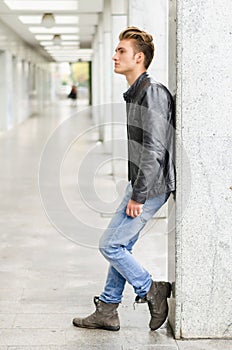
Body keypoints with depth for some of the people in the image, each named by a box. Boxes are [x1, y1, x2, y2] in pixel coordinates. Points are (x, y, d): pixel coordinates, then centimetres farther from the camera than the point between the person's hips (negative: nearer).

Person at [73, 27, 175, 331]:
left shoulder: (152, 93, -19)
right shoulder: (135, 93, 13)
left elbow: (155, 150, -24)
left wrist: (138, 196, -21)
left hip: (150, 188, -10)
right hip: (140, 184, 10)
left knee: (110, 245, -4)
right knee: (122, 246, 14)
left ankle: (153, 291, 11)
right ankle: (107, 312, 23)